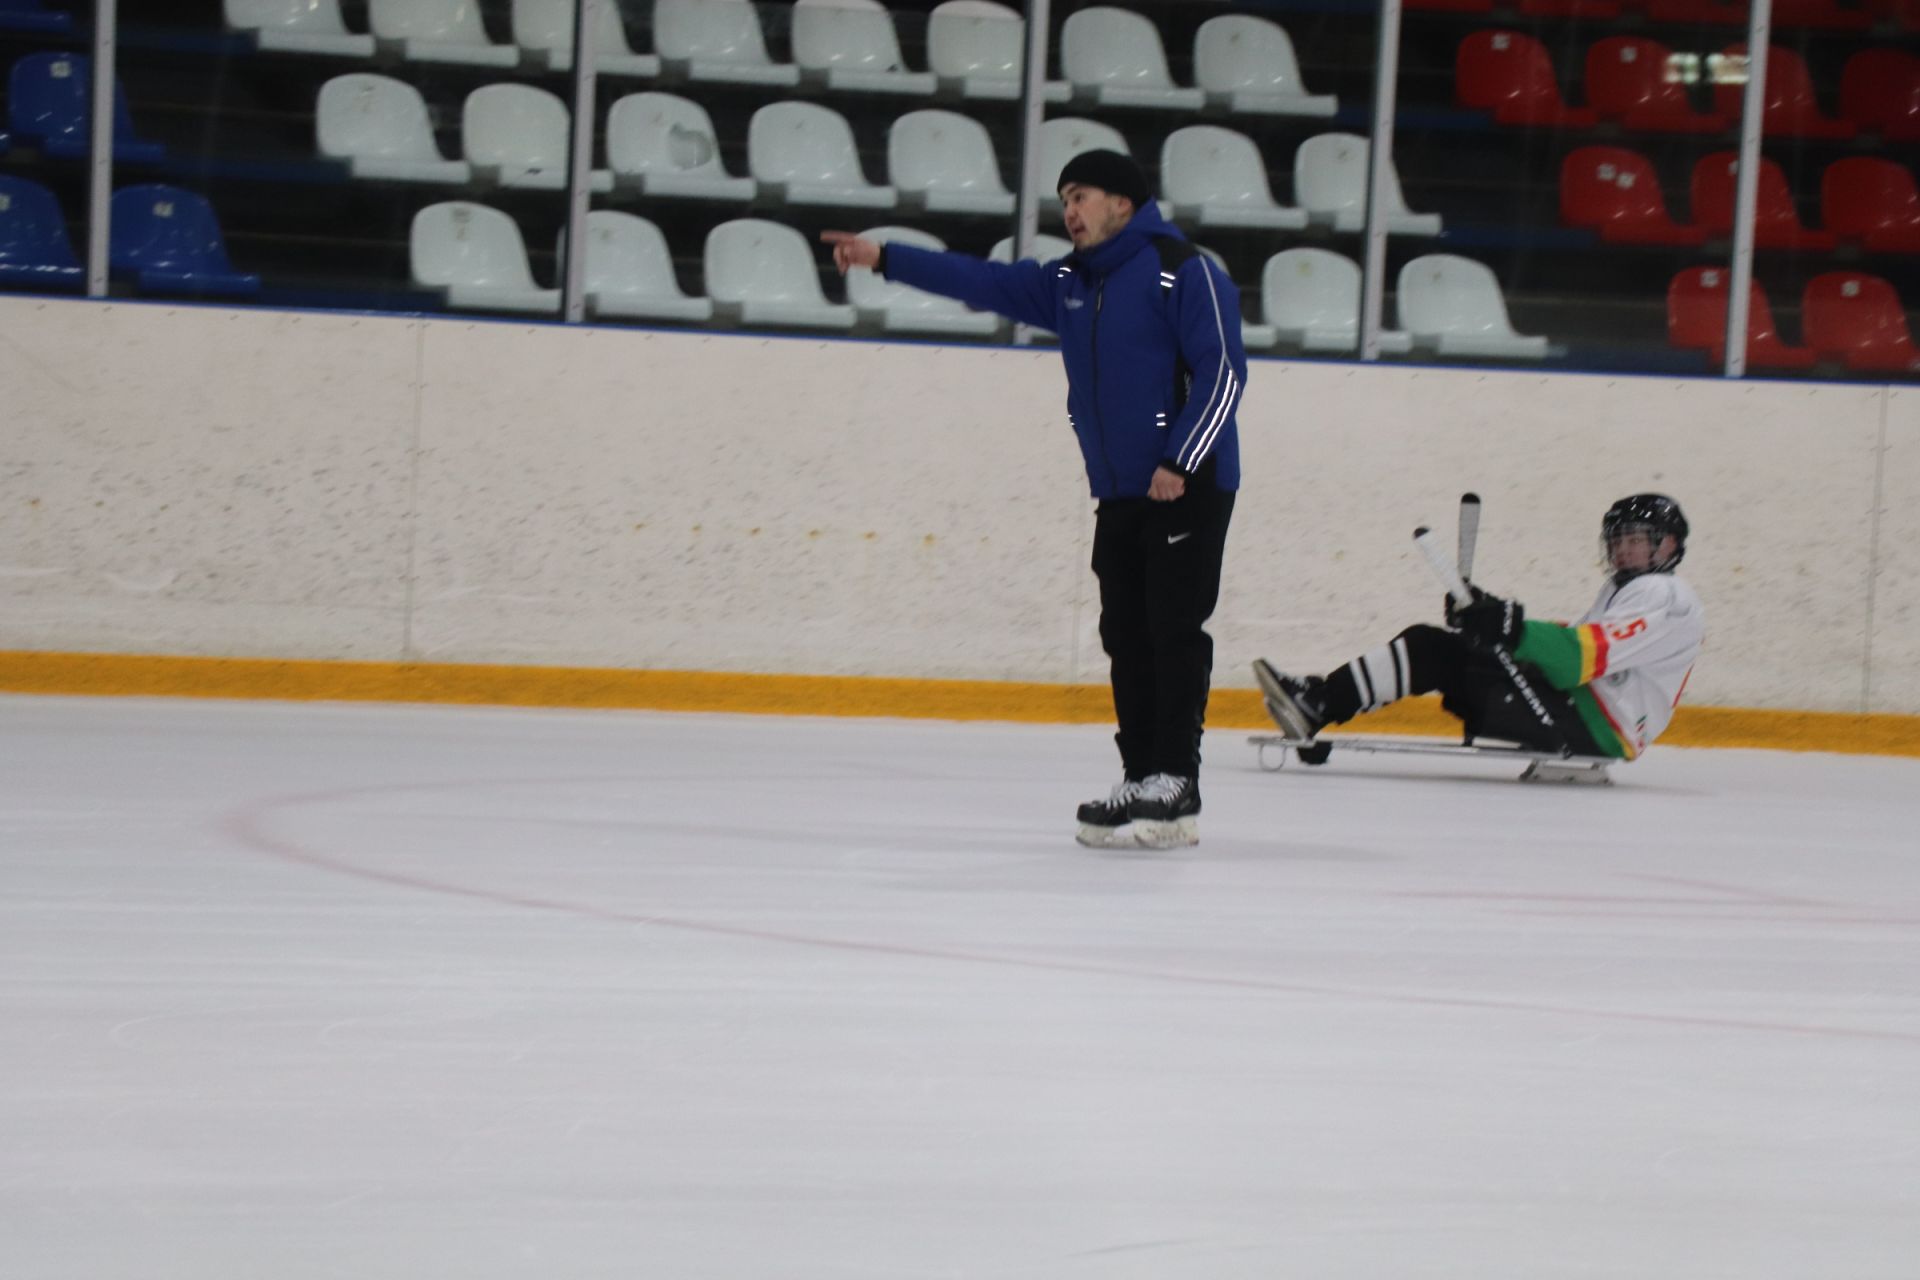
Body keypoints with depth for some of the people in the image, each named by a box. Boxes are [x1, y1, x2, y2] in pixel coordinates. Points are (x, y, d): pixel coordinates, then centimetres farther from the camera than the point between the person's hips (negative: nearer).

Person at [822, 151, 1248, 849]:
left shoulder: (1182, 272, -10)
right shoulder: (1069, 286, 14)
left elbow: (1222, 371, -15)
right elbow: (982, 281, 10)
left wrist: (1178, 463, -20)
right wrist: (885, 258, 0)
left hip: (1188, 488, -8)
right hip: (1118, 496, 8)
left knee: (1173, 633, -9)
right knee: (1127, 638, 7)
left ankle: (1173, 790, -9)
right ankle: (1141, 779, 11)